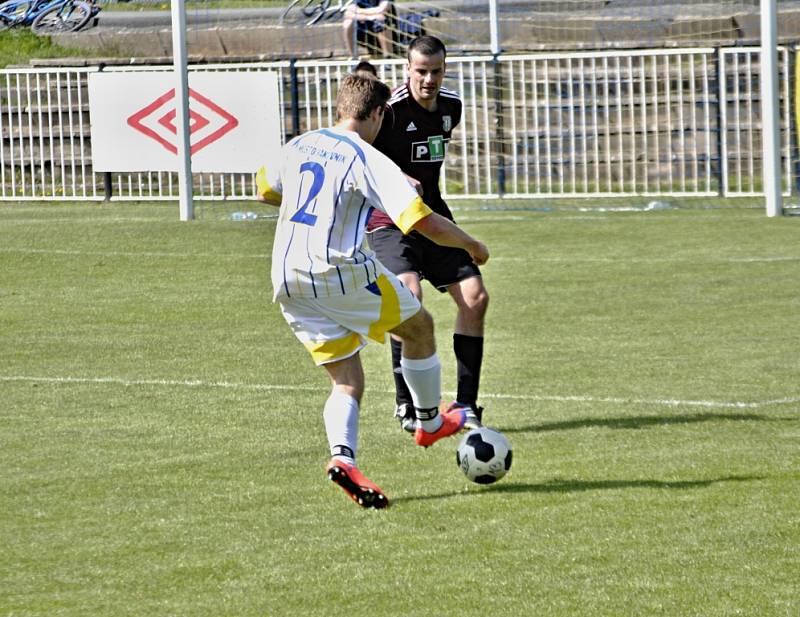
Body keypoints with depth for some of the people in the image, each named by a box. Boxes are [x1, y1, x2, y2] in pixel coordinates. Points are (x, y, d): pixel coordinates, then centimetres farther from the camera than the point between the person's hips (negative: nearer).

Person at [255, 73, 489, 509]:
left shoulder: (297, 147, 11)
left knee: (347, 382, 9)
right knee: (419, 326, 20)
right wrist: (470, 245, 3)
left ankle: (342, 456, -17)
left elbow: (265, 191, 31)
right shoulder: (367, 160, -9)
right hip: (340, 272, -6)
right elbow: (424, 222, -14)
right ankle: (430, 422, 33)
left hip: (286, 281, 6)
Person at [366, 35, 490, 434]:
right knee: (410, 296, -28)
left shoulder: (451, 107, 5)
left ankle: (465, 404, 3)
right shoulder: (390, 109, -17)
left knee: (475, 297, -6)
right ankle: (405, 404, -17)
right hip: (390, 222, -7)